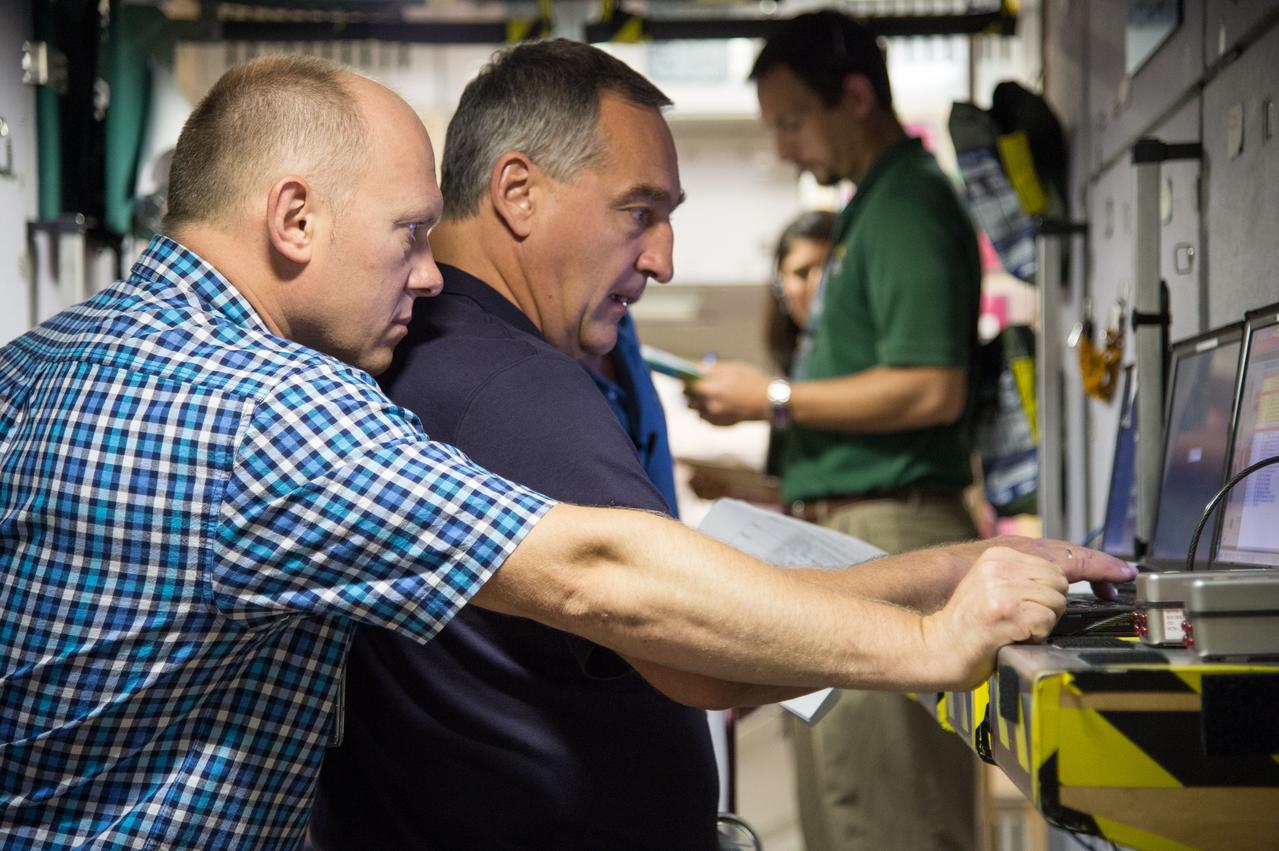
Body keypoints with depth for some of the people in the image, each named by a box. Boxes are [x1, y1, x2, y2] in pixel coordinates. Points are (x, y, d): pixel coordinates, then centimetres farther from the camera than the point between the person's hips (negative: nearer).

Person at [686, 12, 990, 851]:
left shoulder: (910, 208, -13)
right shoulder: (872, 207, 19)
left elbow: (931, 391, -22)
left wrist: (774, 399, -14)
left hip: (888, 535, -11)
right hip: (846, 532, 11)